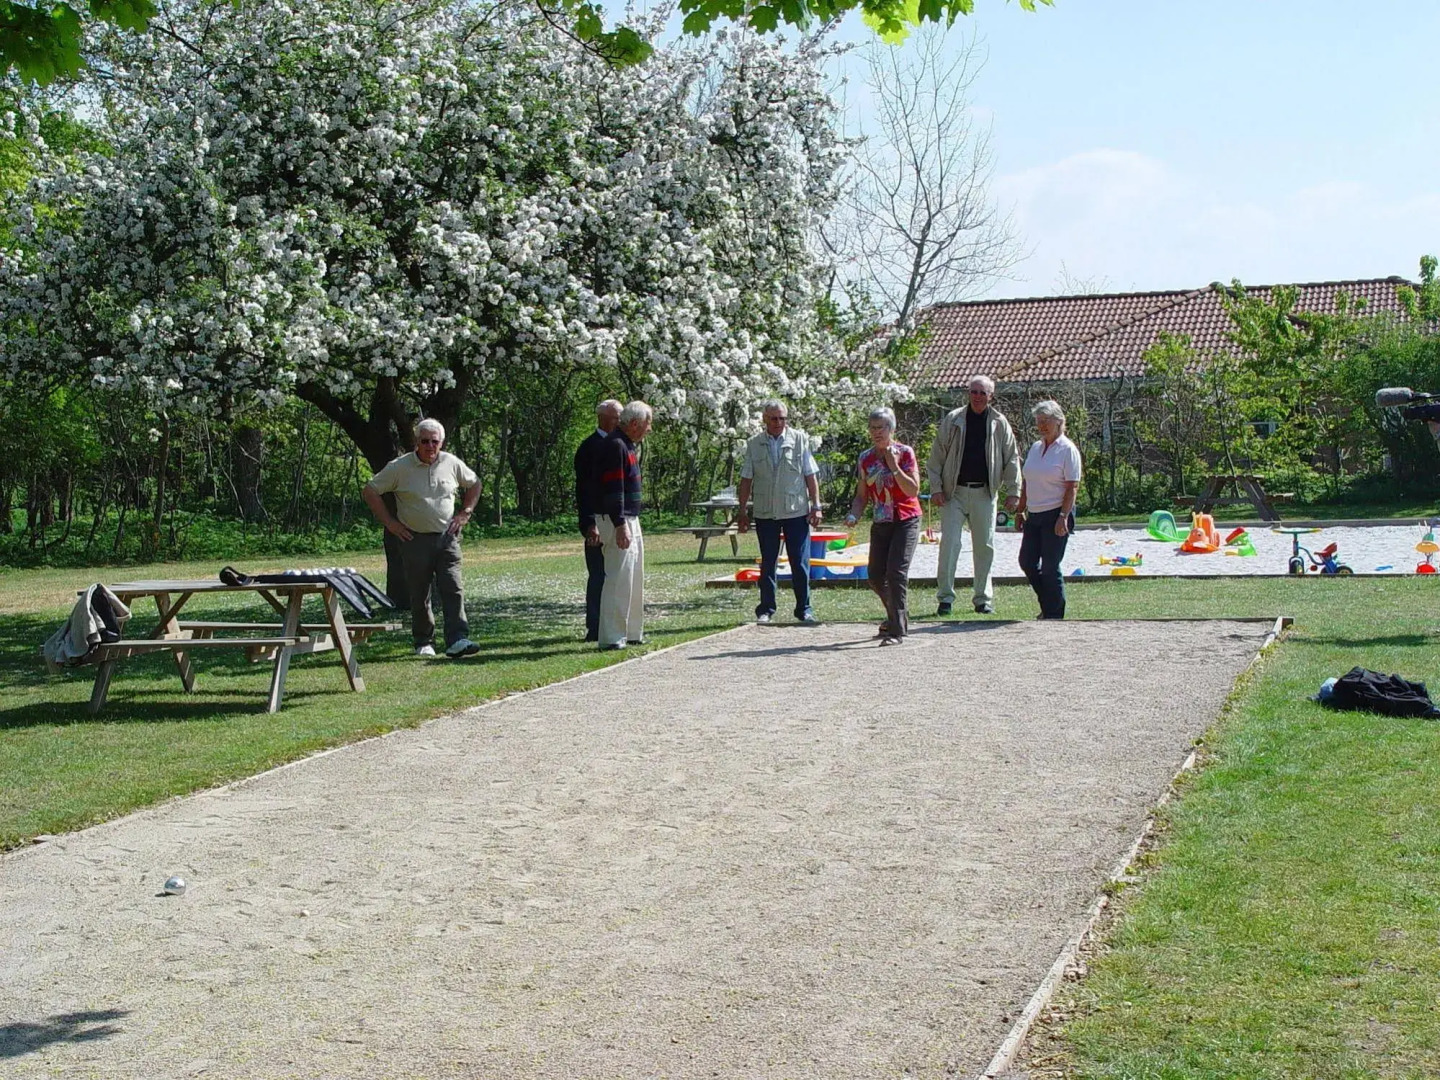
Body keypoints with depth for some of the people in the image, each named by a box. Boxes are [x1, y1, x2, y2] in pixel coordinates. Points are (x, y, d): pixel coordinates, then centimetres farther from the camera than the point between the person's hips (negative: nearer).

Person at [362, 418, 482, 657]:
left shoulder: (452, 463, 4)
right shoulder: (399, 467, -4)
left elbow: (474, 484, 21)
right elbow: (370, 491, 1)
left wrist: (465, 514, 10)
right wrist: (390, 522, -2)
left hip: (447, 537, 1)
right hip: (415, 539, -1)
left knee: (453, 589, -12)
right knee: (419, 595, 6)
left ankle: (457, 641, -18)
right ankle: (423, 642, 19)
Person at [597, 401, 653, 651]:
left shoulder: (628, 445, 16)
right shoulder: (615, 446, -16)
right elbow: (613, 490, -22)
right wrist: (620, 526, -25)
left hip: (631, 520, 11)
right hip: (618, 521, -11)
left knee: (635, 580, 15)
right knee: (619, 579, -9)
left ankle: (632, 632, 23)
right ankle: (611, 637, -6)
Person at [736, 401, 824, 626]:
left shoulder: (800, 439, 1)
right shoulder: (754, 445, 4)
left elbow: (810, 476, 2)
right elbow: (746, 479, 7)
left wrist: (816, 506, -3)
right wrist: (743, 511, 4)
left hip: (796, 512, -1)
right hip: (765, 513, 1)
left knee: (801, 563, 1)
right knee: (767, 564, 8)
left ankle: (804, 609, 10)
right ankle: (766, 609, 16)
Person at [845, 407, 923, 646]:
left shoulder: (905, 453, -6)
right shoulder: (866, 458, 7)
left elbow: (914, 490, -14)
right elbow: (862, 495, 11)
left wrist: (894, 467, -21)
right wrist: (854, 514, -8)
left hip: (906, 521, -6)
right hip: (880, 523, 6)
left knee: (896, 571, -17)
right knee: (875, 575, 6)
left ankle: (897, 630, -15)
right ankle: (899, 616, 32)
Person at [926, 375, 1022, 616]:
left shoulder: (999, 424, 4)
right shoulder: (953, 420, 1)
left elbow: (1011, 459, 8)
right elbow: (936, 457, 4)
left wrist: (1014, 492, 3)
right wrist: (936, 488, -4)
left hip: (985, 494, 1)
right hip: (954, 492, -1)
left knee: (985, 546, 5)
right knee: (949, 542, -7)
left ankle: (983, 598, 15)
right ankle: (945, 597, -1)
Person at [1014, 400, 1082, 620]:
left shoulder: (1068, 450, -8)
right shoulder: (1035, 447, 13)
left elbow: (1072, 487, -12)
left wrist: (1063, 517, -19)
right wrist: (1020, 511, 15)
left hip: (1056, 515, -8)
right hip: (1034, 515, 8)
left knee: (1050, 567, -4)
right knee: (1027, 562, 9)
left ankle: (1054, 614, 7)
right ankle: (1048, 605, 25)